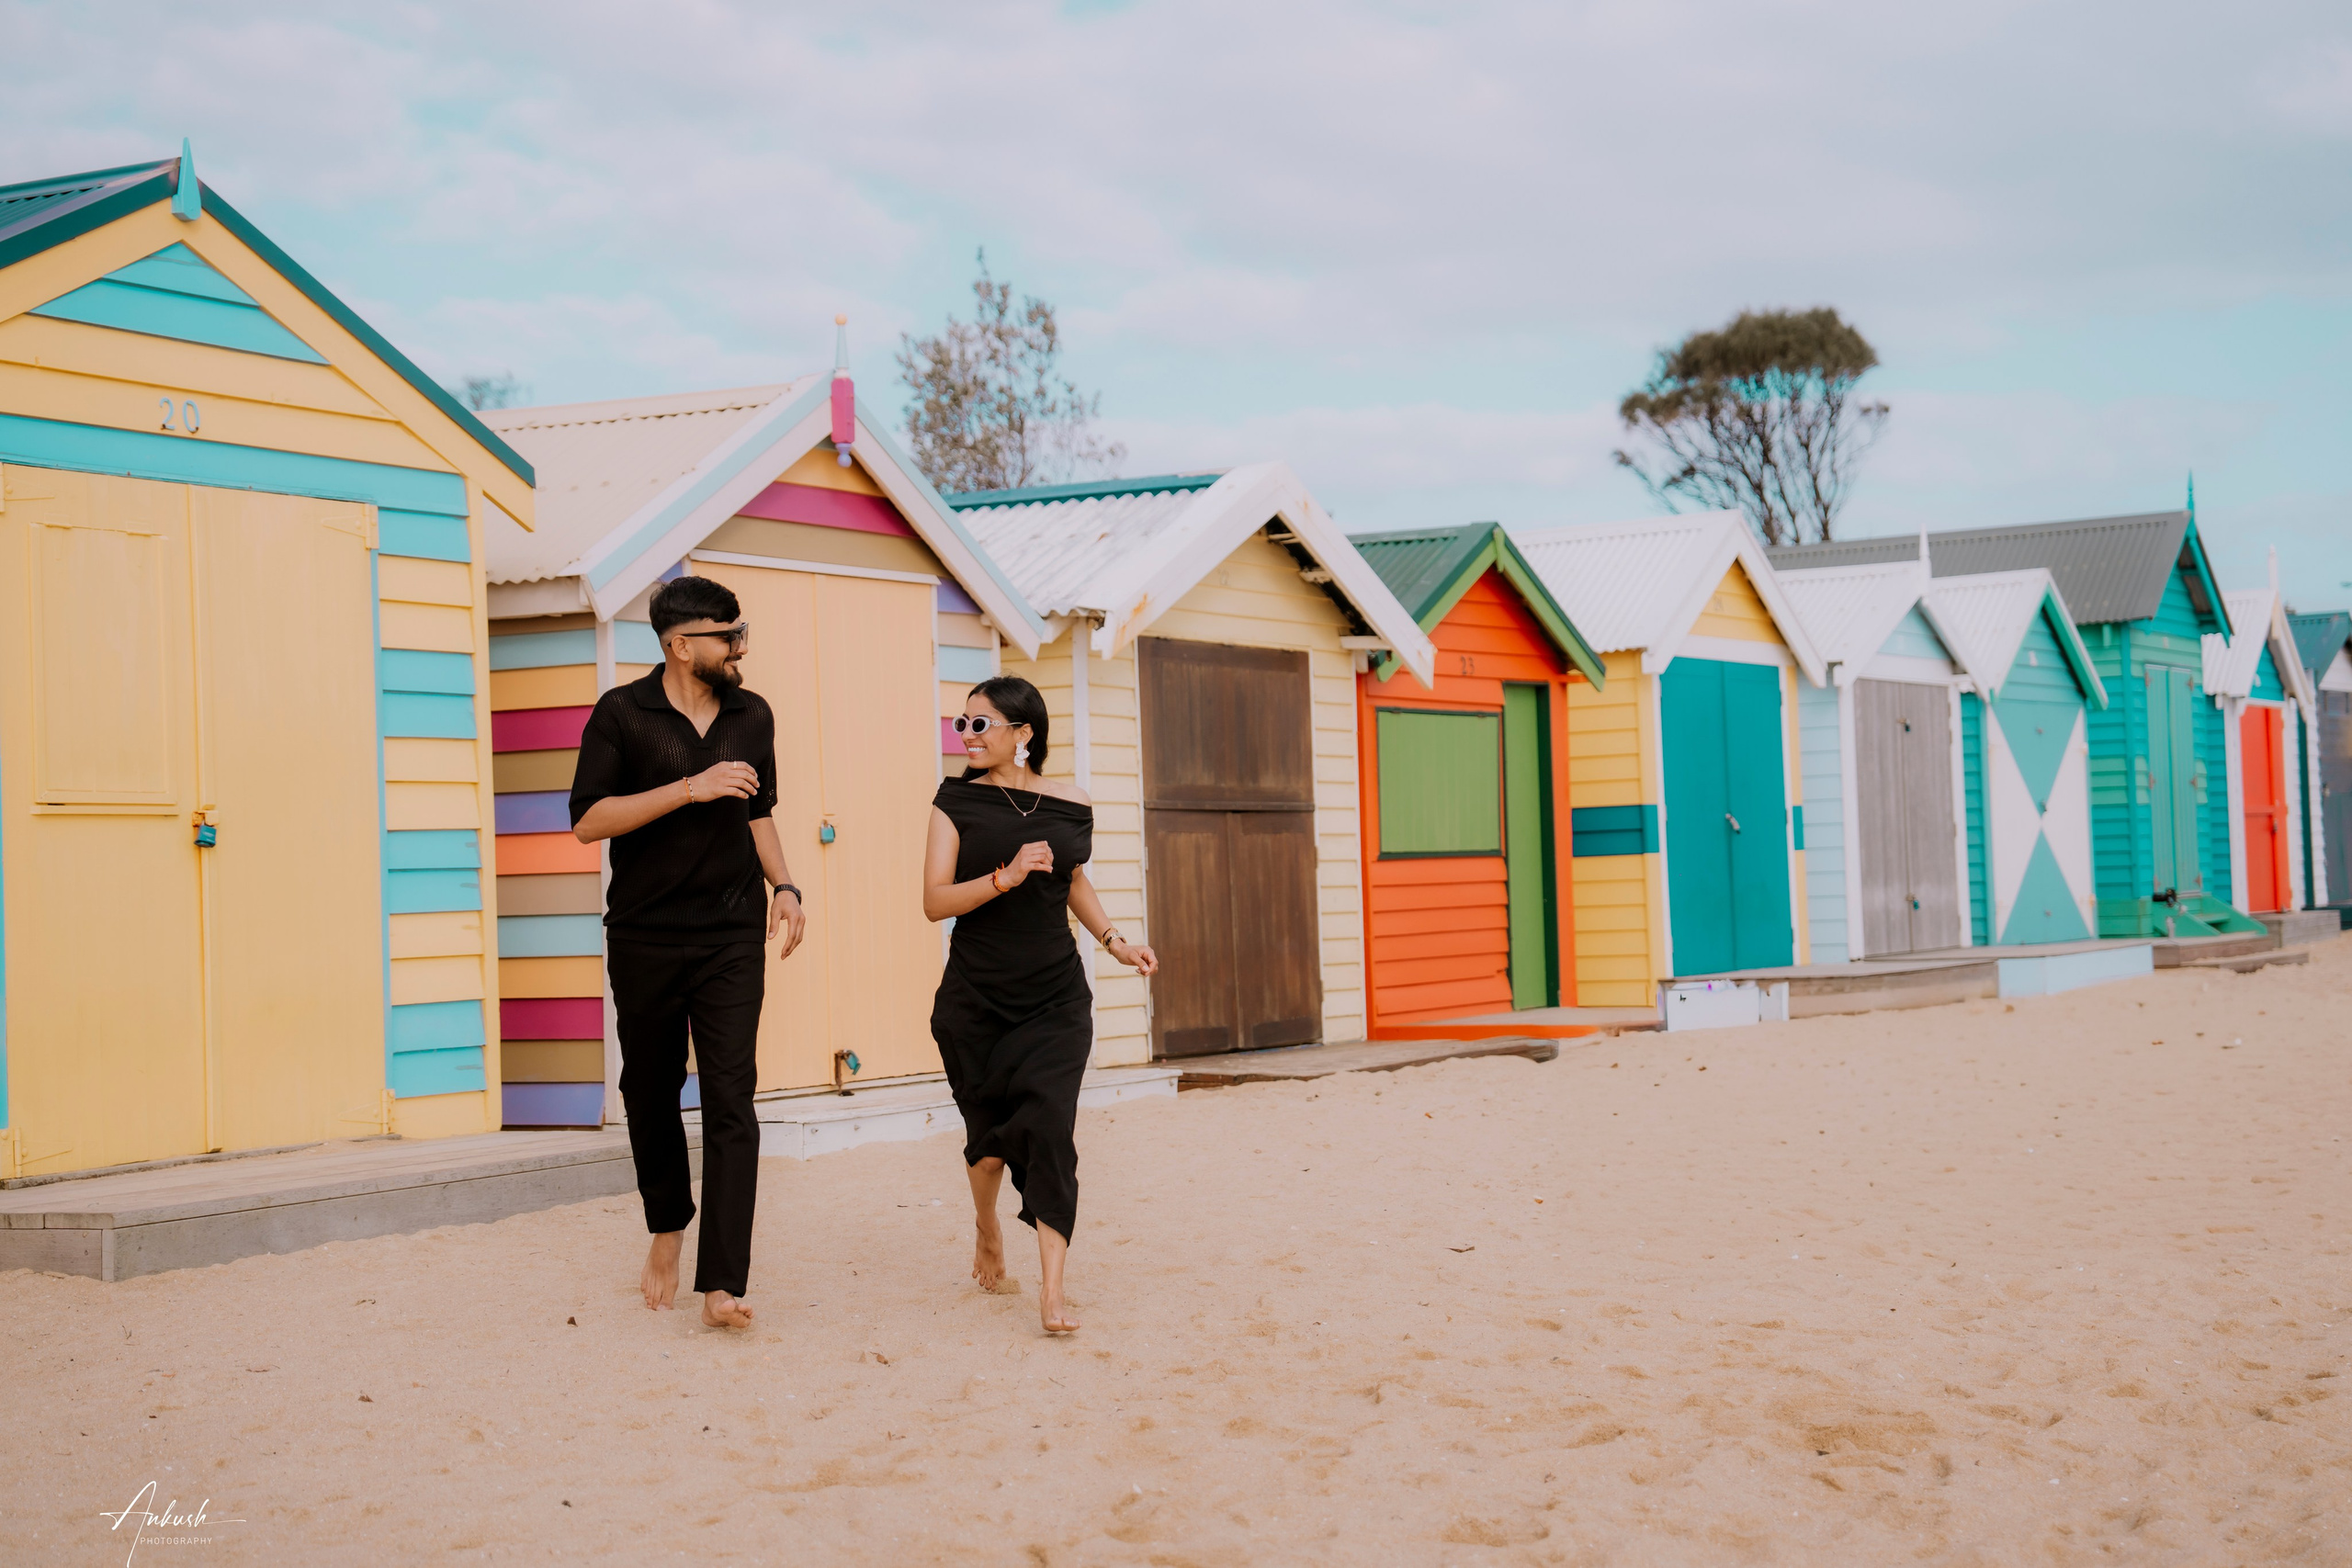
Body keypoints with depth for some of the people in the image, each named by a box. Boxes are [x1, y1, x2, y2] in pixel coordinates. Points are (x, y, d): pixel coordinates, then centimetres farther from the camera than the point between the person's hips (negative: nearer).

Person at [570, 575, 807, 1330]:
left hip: (732, 936, 2)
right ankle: (667, 1231, 36)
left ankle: (722, 1283, -14)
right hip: (645, 937, -2)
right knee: (651, 1092, 10)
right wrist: (689, 789, -18)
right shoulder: (622, 714, -4)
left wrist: (782, 884, 6)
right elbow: (588, 820, -11)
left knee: (730, 1101, -10)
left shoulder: (753, 717, 10)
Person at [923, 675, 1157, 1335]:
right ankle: (987, 1231, 42)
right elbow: (935, 900, -10)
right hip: (975, 998, 0)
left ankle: (1052, 1292, -12)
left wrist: (1116, 941, 6)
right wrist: (1007, 876, -24)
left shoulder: (1070, 805, 3)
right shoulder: (958, 802, -3)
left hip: (1055, 997, 0)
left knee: (1049, 1128, -13)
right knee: (991, 1132, 10)